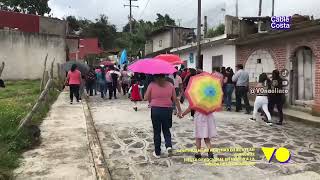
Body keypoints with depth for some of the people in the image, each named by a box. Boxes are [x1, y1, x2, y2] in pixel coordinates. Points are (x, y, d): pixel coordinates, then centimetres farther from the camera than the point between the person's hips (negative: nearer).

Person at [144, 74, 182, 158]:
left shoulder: (152, 85, -5)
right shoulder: (170, 85, 3)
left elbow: (146, 98, -5)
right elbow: (175, 99, 1)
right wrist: (179, 110, 6)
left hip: (155, 110, -2)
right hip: (167, 110, 2)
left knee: (157, 131, 10)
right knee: (166, 130, 20)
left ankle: (157, 153, 17)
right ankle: (169, 145, -2)